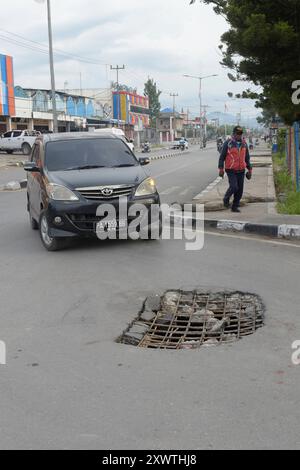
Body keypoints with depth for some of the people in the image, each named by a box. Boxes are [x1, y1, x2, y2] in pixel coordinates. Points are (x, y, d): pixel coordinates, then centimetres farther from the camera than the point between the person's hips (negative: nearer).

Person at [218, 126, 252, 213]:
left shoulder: (244, 144, 8)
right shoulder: (228, 143, -6)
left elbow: (247, 158, 16)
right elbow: (222, 157, -2)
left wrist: (249, 169, 12)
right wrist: (221, 169, -7)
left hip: (241, 171, 5)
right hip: (231, 170, -5)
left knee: (240, 190, 4)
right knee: (234, 187, -17)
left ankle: (235, 206, 17)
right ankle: (226, 199, 12)